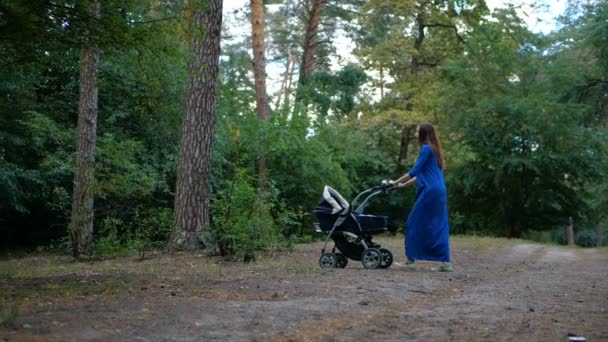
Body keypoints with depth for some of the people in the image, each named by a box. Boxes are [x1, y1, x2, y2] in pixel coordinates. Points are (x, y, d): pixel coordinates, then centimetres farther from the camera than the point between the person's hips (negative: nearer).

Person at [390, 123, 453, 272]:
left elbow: (415, 171, -11)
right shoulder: (434, 149, 20)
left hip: (430, 191, -9)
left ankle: (410, 260, 2)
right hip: (439, 191, 9)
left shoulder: (426, 148, -8)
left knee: (414, 224, -2)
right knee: (438, 226, 7)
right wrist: (404, 184, 24)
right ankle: (446, 262, 4)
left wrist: (396, 182, -3)